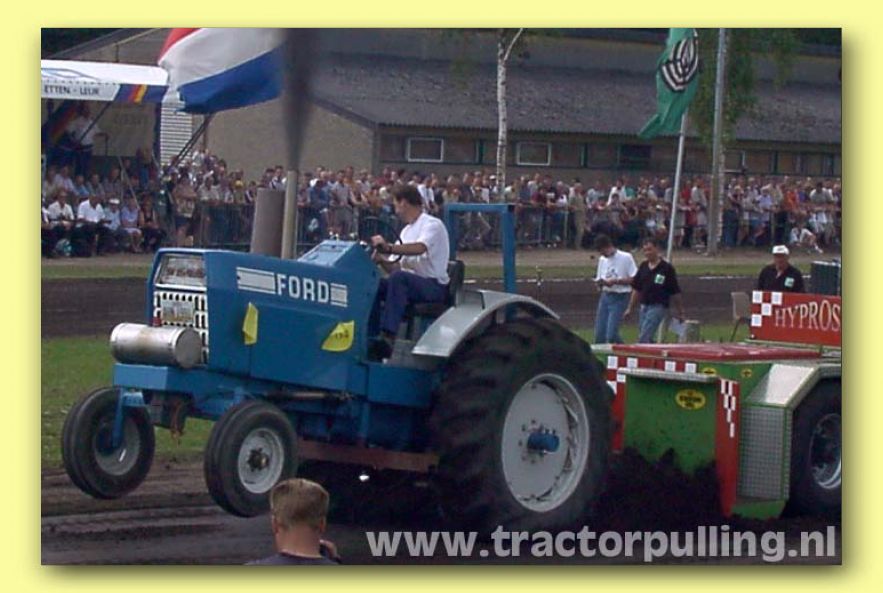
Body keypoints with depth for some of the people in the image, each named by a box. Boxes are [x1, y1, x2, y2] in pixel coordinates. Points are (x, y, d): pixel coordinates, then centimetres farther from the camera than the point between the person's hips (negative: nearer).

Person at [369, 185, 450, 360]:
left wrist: (389, 248, -41)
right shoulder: (407, 231, 21)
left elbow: (420, 248, -28)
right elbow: (398, 267, 15)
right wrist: (381, 261, -6)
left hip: (434, 286, -8)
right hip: (410, 284, 8)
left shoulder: (432, 224, -6)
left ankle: (388, 337, -44)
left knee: (398, 278, -36)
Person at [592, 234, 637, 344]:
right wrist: (600, 282, -4)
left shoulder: (626, 258, -6)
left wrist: (615, 281, -15)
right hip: (605, 297, 6)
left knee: (611, 334, -15)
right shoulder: (602, 260, 13)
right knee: (599, 334, 1)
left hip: (619, 298, -6)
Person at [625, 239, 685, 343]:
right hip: (644, 306, 7)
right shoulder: (643, 267, 8)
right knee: (647, 338, 11)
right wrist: (630, 308, 13)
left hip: (658, 306, -7)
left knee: (643, 338, -16)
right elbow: (636, 289, 15)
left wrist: (680, 312, -4)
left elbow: (675, 292, -6)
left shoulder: (667, 268, -9)